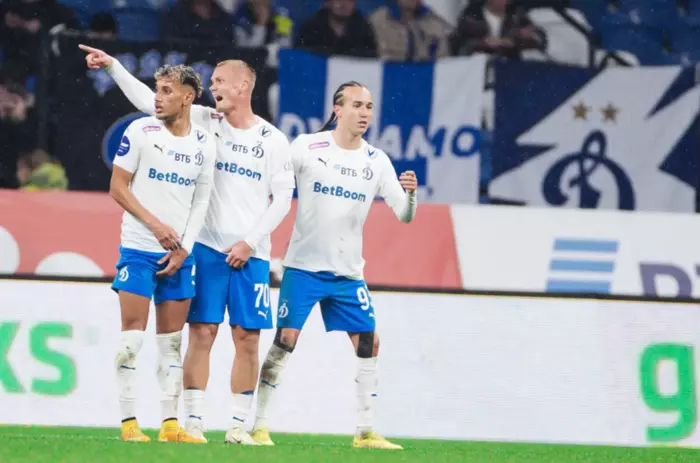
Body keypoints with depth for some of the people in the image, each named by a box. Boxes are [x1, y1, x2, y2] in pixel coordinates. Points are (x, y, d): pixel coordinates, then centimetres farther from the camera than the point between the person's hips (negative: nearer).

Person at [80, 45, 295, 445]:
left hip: (250, 254, 0)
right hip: (207, 246, 0)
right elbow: (149, 100, 6)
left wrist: (250, 242, -7)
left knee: (247, 337, 0)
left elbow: (282, 199, 1)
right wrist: (113, 65, -1)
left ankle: (239, 424, 6)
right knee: (201, 333, -3)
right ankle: (194, 422, 0)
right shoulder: (203, 122, 5)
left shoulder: (272, 140, 1)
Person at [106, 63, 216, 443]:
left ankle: (170, 423, 8)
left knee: (171, 340, 5)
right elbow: (117, 187, -2)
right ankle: (128, 422, -4)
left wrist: (183, 250, -2)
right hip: (139, 249, -3)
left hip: (179, 254, 3)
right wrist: (155, 224, -12)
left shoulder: (204, 144, 6)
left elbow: (201, 201, 9)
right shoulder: (140, 132, -4)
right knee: (132, 336, -7)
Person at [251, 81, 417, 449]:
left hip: (348, 273, 4)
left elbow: (404, 215, 2)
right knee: (285, 340, -9)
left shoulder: (376, 161, 4)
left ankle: (365, 432, 8)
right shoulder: (306, 147, -6)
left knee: (368, 344, -1)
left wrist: (409, 192, -16)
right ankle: (259, 425, -1)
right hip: (304, 265, -4)